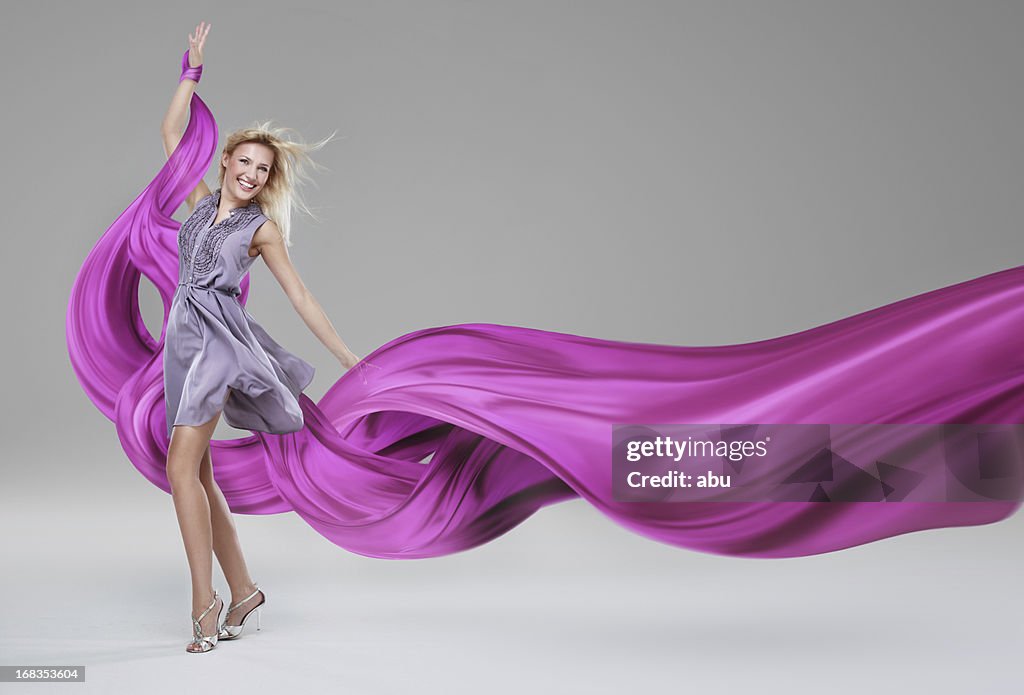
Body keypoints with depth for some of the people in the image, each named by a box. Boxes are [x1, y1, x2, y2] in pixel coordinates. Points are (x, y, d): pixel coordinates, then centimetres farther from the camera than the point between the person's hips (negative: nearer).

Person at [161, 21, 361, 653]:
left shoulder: (263, 228, 2)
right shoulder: (202, 201, 14)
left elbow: (301, 297, 4)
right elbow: (172, 134, 15)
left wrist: (351, 359, 2)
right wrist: (194, 70, 13)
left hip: (220, 339, -6)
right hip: (184, 337, 6)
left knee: (182, 464, -17)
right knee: (197, 471, 5)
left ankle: (205, 601, -15)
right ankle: (243, 589, 14)